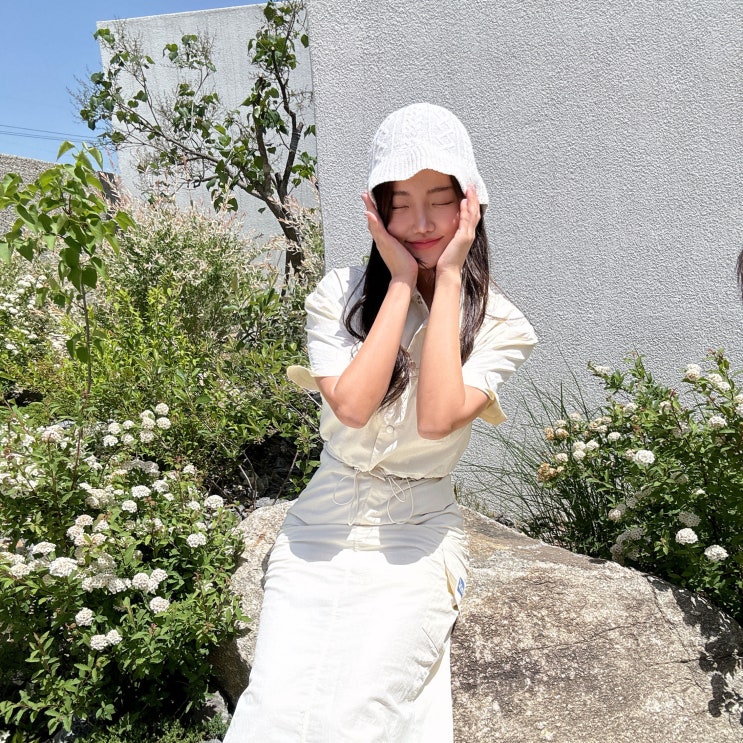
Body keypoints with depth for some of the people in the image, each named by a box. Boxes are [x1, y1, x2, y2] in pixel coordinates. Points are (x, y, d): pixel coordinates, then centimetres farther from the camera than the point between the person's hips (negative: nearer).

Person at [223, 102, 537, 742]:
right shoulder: (339, 294, -1)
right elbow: (351, 405, -17)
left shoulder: (498, 324, -2)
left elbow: (437, 418, -20)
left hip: (417, 540, -1)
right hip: (323, 527, 2)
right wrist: (401, 283, -13)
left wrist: (448, 278, -15)